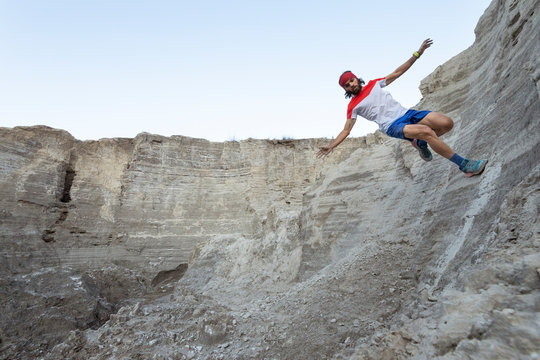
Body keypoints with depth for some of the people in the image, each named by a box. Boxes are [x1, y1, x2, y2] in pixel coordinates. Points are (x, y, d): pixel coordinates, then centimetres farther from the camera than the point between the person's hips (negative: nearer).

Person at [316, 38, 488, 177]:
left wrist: (418, 53, 18)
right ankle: (464, 165, -19)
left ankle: (420, 143, 15)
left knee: (447, 123, -12)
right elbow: (346, 130, 2)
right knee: (427, 131, -31)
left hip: (405, 113, 6)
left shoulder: (374, 84, 15)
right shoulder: (353, 106, 3)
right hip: (392, 126, -6)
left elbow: (397, 73, 21)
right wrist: (330, 147, -9)